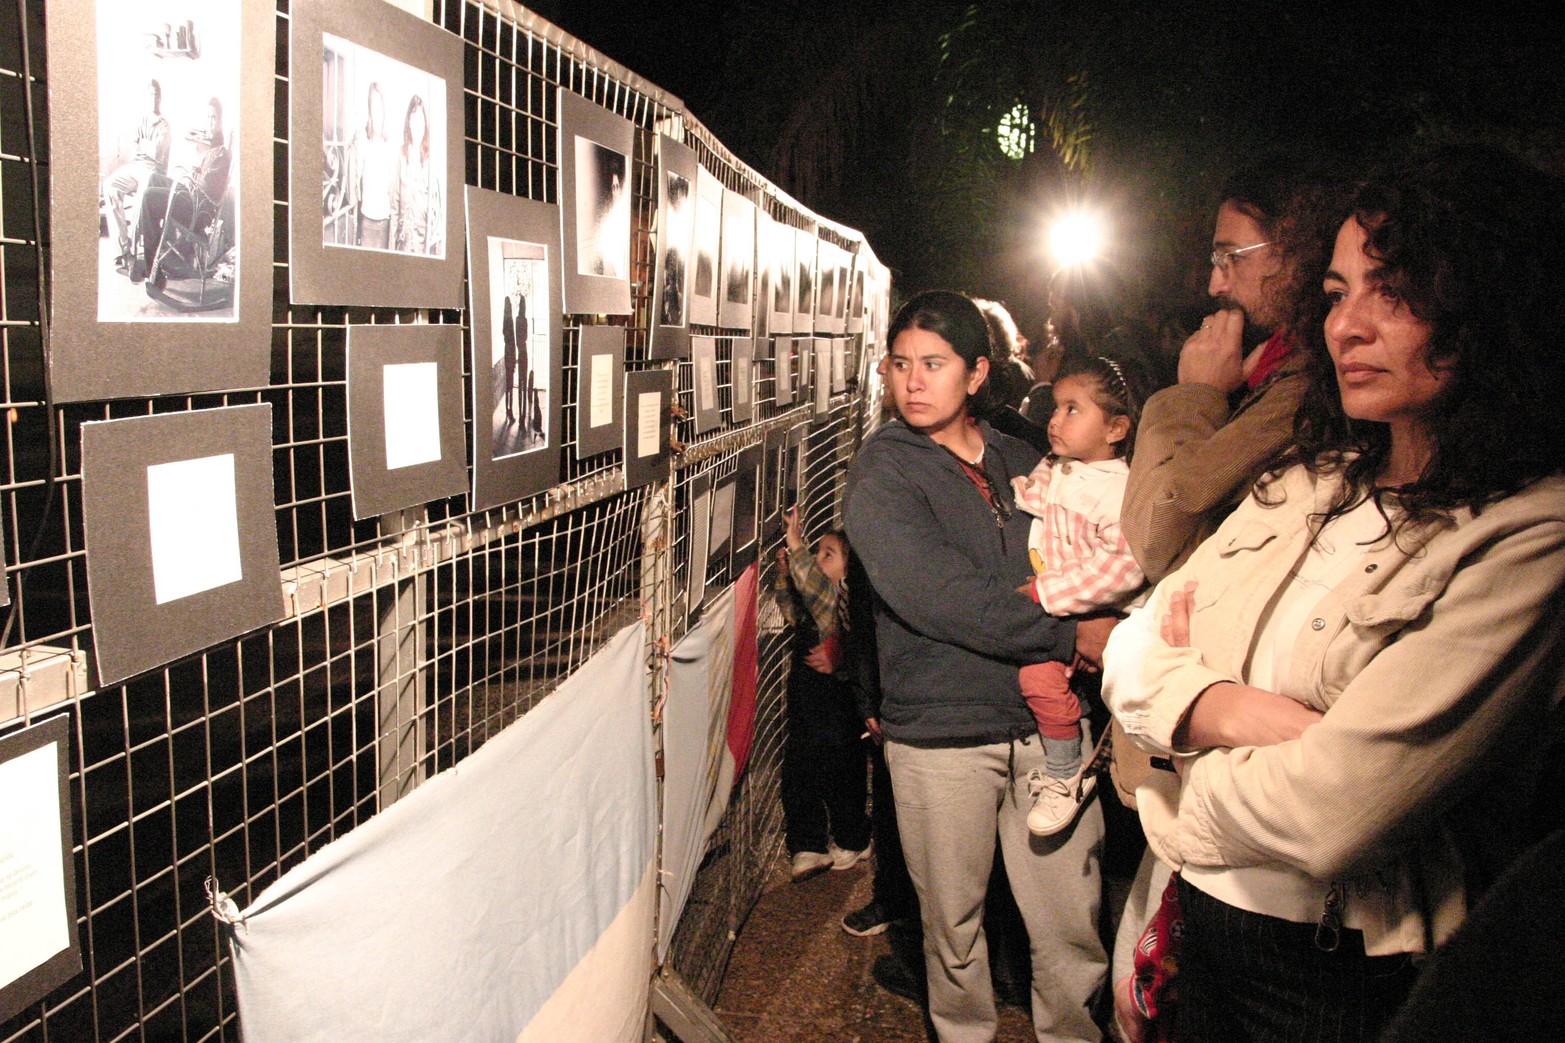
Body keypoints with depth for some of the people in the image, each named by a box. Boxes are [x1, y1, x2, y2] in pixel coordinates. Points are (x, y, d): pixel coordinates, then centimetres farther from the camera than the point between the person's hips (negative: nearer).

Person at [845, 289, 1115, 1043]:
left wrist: (1058, 668, 1)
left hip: (1047, 720, 4)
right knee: (954, 923, 11)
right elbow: (935, 597, -17)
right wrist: (1070, 637, -13)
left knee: (1073, 922, 7)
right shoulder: (882, 472, -4)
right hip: (941, 732, -3)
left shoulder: (1022, 463, 11)